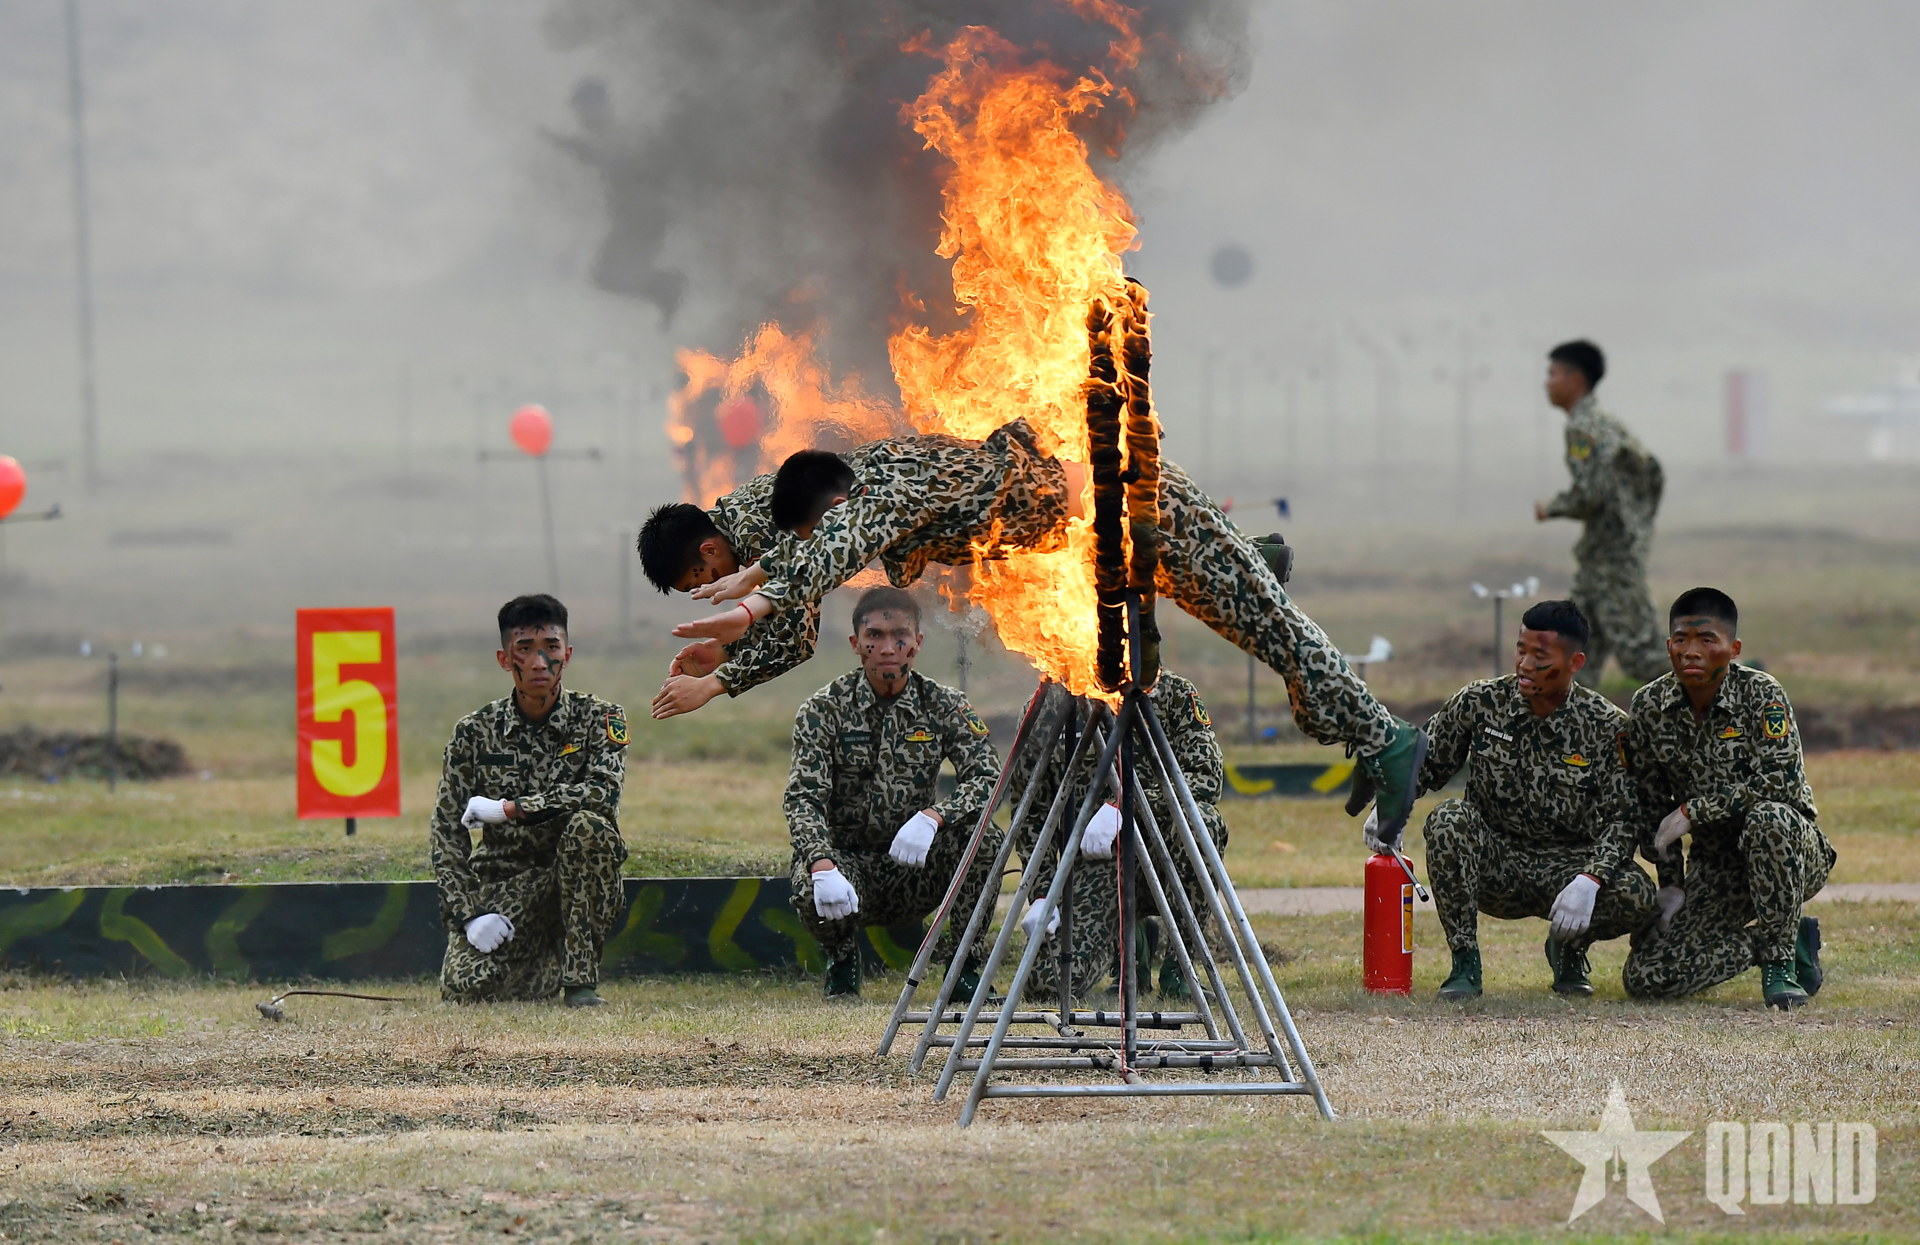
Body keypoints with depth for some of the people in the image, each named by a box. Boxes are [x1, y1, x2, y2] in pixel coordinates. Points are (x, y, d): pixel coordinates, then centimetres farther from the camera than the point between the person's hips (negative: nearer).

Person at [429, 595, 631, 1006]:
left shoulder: (598, 718, -4)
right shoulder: (474, 732, 0)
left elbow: (604, 792, -24)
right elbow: (447, 832, -1)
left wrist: (506, 810, -22)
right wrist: (470, 915, -14)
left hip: (576, 880, -1)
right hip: (502, 884, 1)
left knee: (588, 824, -34)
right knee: (464, 987, -24)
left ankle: (580, 977, -22)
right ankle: (549, 963, 12)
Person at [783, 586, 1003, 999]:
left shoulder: (943, 706, -2)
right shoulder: (826, 709, -7)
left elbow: (988, 777, -14)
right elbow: (803, 797, -18)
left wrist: (933, 817, -34)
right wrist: (822, 867, -38)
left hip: (912, 871, 1)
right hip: (846, 860, -1)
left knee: (982, 837, -26)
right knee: (813, 893, -36)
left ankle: (961, 965, -9)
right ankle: (842, 956, 3)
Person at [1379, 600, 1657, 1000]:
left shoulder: (1606, 727, -9)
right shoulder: (1480, 703, -5)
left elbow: (1622, 818, -12)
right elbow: (1422, 765, 6)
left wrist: (1590, 880, -30)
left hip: (1567, 865, -1)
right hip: (1494, 868, 1)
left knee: (1636, 896, -30)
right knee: (1449, 819, -30)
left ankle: (1568, 947, 7)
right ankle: (1465, 963, -17)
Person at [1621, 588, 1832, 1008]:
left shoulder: (1760, 694, -15)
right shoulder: (1649, 706, -3)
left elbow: (1780, 780, -28)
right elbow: (1652, 803, 6)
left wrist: (1694, 811, -24)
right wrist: (1671, 884, 1)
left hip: (1794, 854, -4)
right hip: (1714, 866, 4)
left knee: (1766, 816, -41)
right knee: (1644, 977, -14)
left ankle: (1780, 960, -21)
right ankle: (1790, 940, 4)